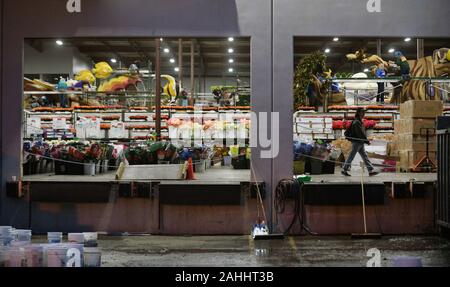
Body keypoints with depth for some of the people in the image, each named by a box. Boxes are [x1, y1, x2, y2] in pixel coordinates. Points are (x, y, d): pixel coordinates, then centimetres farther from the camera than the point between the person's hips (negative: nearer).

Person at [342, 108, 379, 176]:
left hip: (360, 143, 10)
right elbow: (360, 133, -19)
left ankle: (371, 171, 7)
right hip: (356, 142, -10)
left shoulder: (360, 122, 15)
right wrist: (367, 141, -15)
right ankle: (344, 170, 7)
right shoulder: (356, 122, -16)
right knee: (351, 156, -2)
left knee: (365, 156, 7)